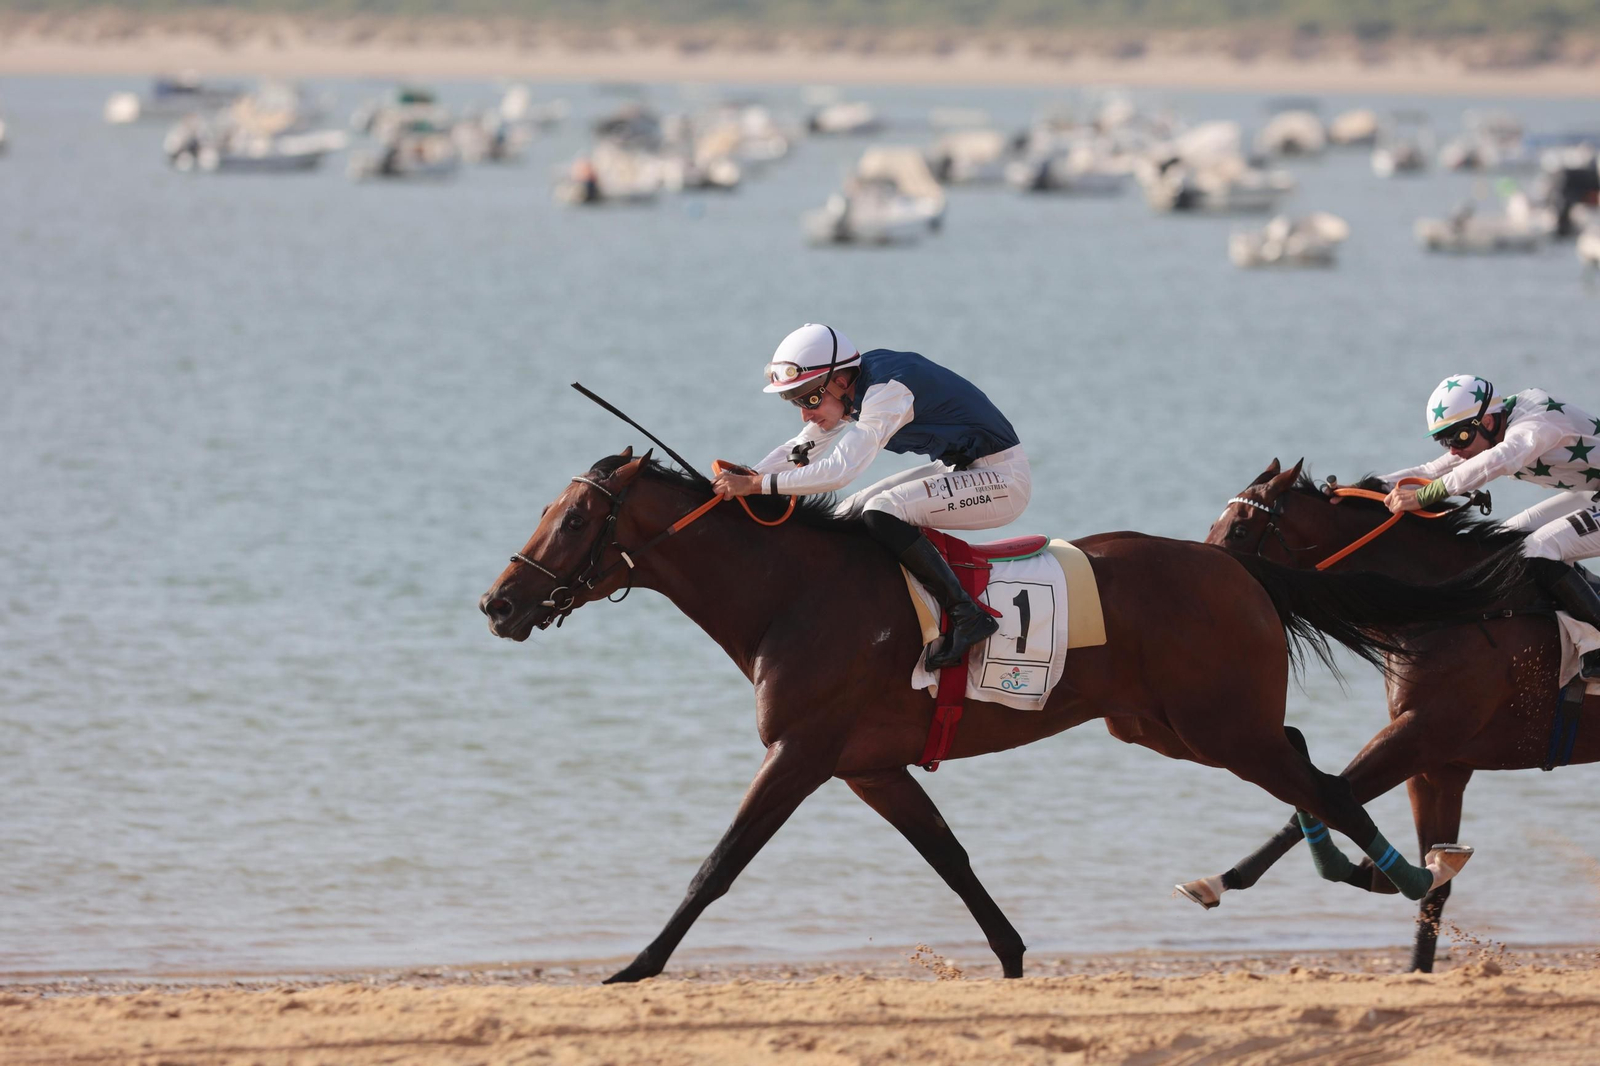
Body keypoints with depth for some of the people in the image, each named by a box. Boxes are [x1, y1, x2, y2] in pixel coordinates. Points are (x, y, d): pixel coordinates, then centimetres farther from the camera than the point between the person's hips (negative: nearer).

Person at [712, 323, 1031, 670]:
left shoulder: (887, 392, -26)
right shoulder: (853, 387, 3)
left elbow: (839, 470, -33)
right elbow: (801, 449, 9)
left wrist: (756, 484, -32)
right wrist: (742, 477, -6)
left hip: (1001, 476, -10)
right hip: (962, 468, 10)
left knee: (881, 513, -25)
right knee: (851, 515, 8)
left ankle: (965, 615, -22)